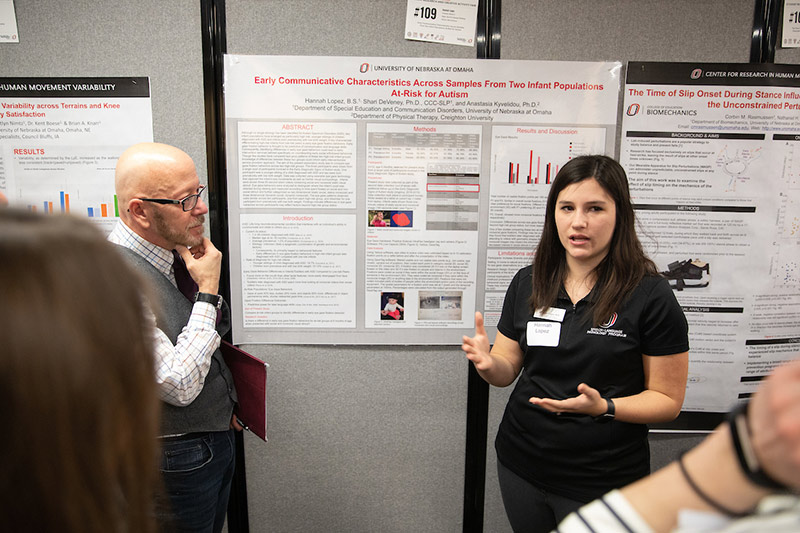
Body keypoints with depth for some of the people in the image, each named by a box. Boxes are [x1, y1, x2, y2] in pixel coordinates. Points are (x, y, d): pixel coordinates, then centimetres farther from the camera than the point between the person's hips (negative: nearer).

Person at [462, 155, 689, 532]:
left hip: (603, 481, -3)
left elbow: (667, 399, -9)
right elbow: (508, 369, 5)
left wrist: (604, 406, -26)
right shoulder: (527, 283, -2)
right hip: (521, 463, 4)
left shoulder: (650, 296, -14)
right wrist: (488, 363, -18)